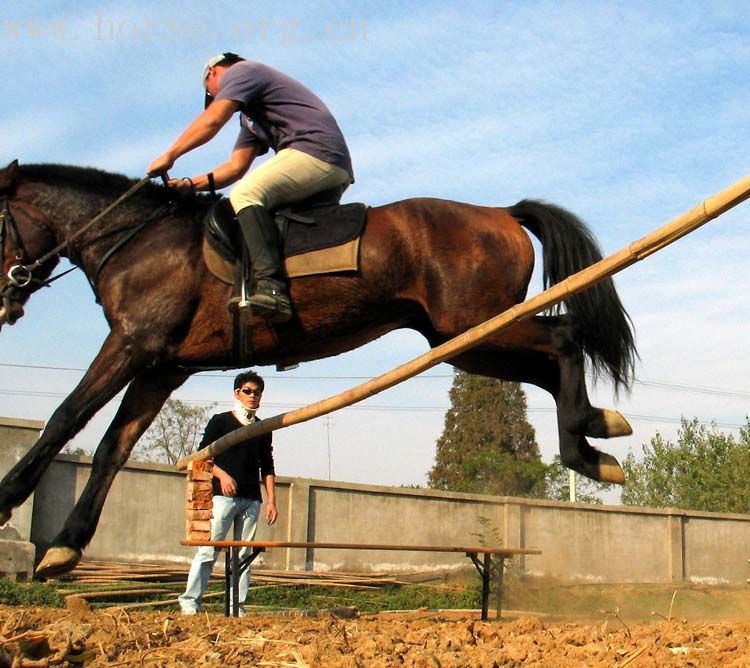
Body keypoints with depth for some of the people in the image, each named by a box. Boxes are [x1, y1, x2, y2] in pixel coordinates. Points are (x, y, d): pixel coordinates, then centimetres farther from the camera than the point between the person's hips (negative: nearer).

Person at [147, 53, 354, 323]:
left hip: (317, 149, -10)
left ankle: (271, 286, -40)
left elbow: (212, 120, -6)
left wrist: (169, 155, 1)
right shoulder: (251, 116, 35)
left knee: (245, 195, -22)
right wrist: (191, 184, 14)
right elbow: (235, 168, 25)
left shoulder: (239, 71, 8)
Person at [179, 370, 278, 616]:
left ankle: (237, 607, 3)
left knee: (244, 554, 1)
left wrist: (271, 501, 8)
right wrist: (222, 474, -14)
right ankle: (190, 601, -7)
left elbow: (267, 468, 16)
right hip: (223, 496, -4)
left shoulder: (262, 429, 16)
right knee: (208, 550, -10)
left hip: (251, 500, 4)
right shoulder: (220, 421, 5)